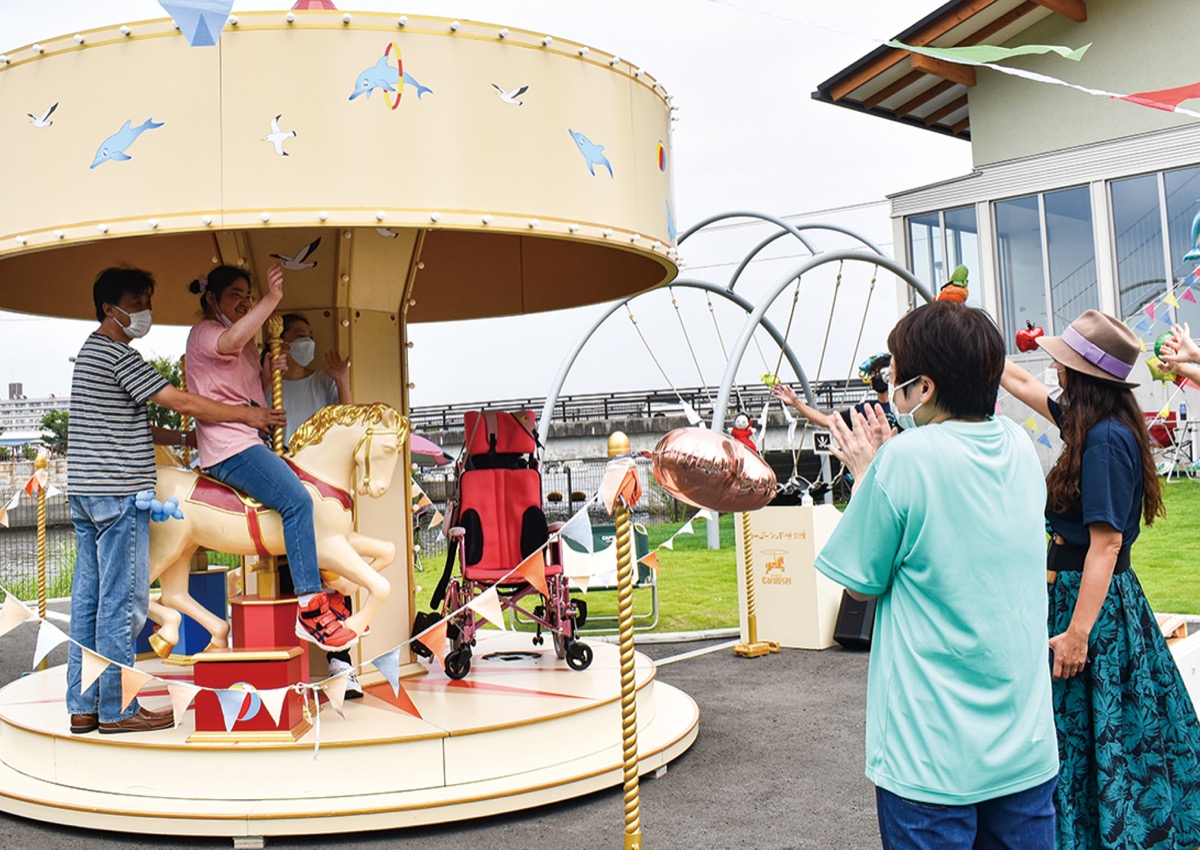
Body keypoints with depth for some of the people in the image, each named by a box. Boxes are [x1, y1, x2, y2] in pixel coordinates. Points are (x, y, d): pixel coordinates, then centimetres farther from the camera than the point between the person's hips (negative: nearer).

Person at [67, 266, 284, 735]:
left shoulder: (93, 351, 20)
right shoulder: (117, 353, -11)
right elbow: (182, 402, -13)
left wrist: (186, 437, 19)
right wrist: (245, 414, -5)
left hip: (85, 493, 10)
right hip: (117, 492, -10)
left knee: (89, 598, 11)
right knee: (122, 599, -4)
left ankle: (83, 707, 16)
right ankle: (116, 709, 2)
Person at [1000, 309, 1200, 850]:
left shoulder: (1105, 440, -20)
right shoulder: (1097, 425, 6)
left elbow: (1105, 542, -23)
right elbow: (1023, 384, 21)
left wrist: (1077, 632, -22)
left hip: (1092, 601, -9)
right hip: (1085, 593, 9)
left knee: (1095, 739, 2)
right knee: (1099, 735, 18)